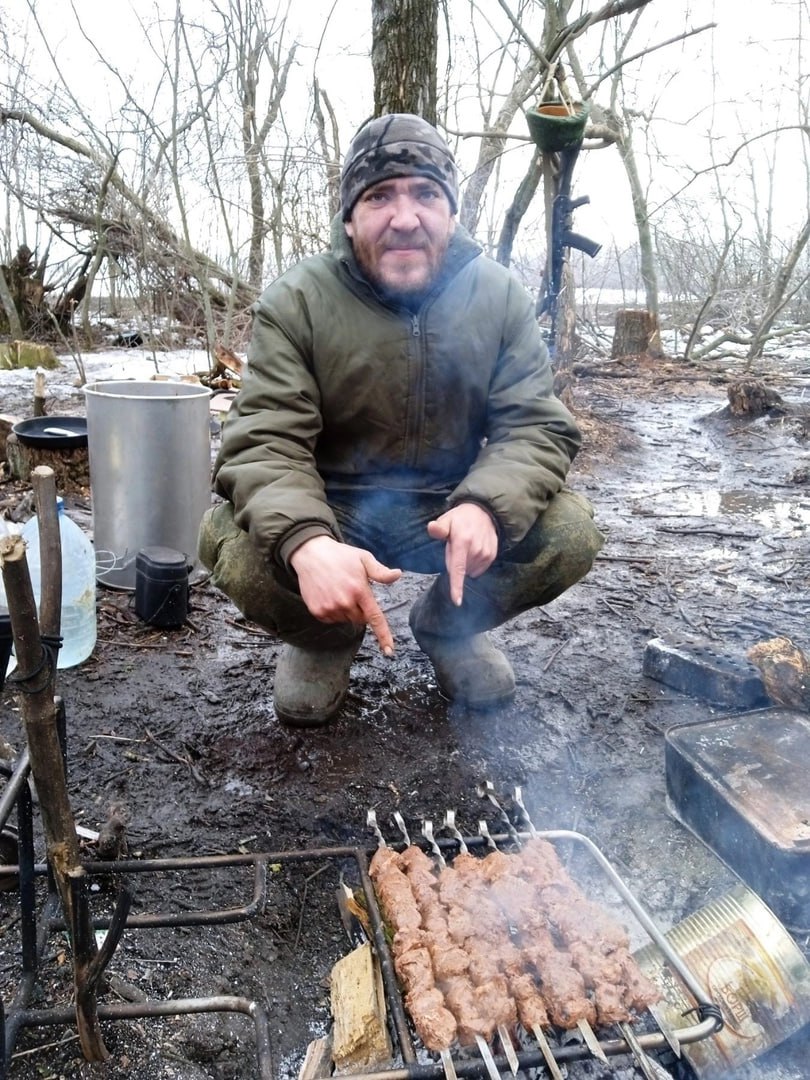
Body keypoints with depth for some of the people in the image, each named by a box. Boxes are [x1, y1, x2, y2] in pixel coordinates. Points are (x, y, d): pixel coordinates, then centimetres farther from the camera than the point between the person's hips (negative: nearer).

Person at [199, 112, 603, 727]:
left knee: (570, 534, -21)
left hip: (449, 509, 2)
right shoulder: (296, 303, -14)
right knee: (231, 543, -30)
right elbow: (264, 441, -23)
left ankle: (448, 625, 11)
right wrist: (306, 542, -45)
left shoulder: (500, 297, -7)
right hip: (328, 512, -1)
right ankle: (324, 638, 7)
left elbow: (537, 425, -11)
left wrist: (485, 505, -35)